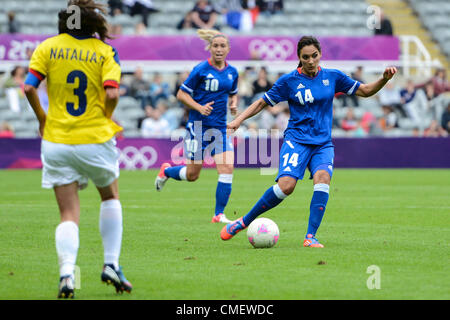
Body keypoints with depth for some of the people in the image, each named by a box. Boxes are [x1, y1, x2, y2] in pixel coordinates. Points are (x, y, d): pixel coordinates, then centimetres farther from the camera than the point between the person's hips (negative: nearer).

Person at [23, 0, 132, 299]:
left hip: (57, 142, 1)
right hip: (95, 140, -1)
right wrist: (106, 118, 5)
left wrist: (42, 118, 9)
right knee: (110, 197, 25)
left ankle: (66, 274, -17)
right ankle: (111, 265, 17)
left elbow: (29, 87, -8)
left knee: (69, 214, 5)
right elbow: (112, 93, -15)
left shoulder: (48, 47, 1)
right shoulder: (105, 51, -3)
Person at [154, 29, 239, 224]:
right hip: (198, 126, -4)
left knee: (227, 168, -12)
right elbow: (181, 94, -7)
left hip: (220, 127, 4)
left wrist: (233, 104, 2)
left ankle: (219, 214, -5)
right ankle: (166, 171, 38)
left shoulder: (232, 72, 6)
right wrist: (199, 107, -21)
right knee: (192, 175, 5)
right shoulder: (201, 69, -10)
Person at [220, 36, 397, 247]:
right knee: (286, 186, -23)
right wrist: (238, 120, -6)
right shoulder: (289, 81, 0)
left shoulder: (332, 77, 7)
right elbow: (262, 103, 7)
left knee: (322, 179, -27)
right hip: (296, 140, -2)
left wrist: (384, 79, -3)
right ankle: (244, 222, -6)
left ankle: (310, 237, -25)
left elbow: (365, 91, 14)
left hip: (323, 144, 2)